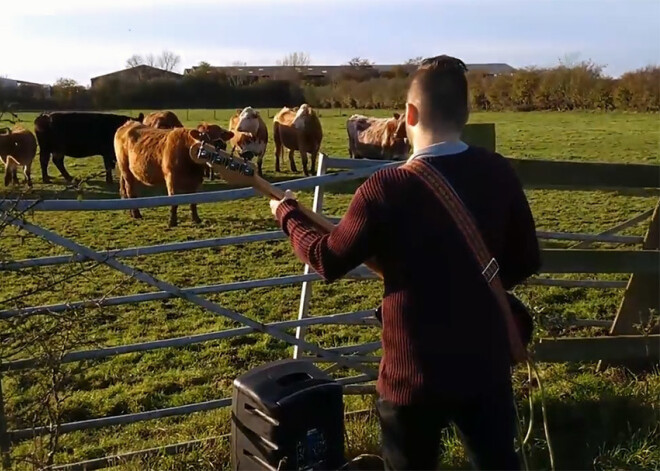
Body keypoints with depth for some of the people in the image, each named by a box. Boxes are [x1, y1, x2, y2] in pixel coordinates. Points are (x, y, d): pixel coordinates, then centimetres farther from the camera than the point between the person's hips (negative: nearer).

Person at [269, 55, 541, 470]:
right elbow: (526, 262, 5)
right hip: (488, 363, 4)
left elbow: (329, 260, -7)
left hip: (415, 373, -3)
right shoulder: (500, 173, -5)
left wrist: (288, 215, 10)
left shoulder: (386, 188, -19)